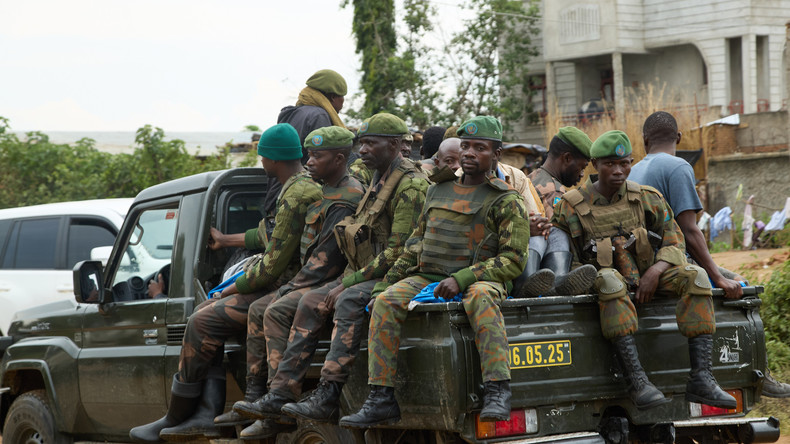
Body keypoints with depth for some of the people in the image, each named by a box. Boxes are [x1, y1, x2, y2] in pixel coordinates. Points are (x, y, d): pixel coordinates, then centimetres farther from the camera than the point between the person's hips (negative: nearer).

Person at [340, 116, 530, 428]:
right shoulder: (438, 192, 19)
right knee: (386, 302, -24)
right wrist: (385, 284, 15)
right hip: (426, 278, 5)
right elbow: (415, 246, 25)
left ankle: (497, 392, -43)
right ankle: (381, 399, -26)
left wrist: (461, 279, -19)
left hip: (477, 281, -5)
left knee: (480, 296, -40)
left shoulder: (506, 201, 1)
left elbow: (514, 259, -8)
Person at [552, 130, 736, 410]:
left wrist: (655, 271, -13)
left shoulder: (648, 198, 10)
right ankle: (637, 382, -49)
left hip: (646, 279, 3)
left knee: (694, 276, -24)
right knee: (610, 281, -39)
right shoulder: (571, 206, 3)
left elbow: (674, 241, 7)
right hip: (602, 281, -3)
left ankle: (701, 379, -34)